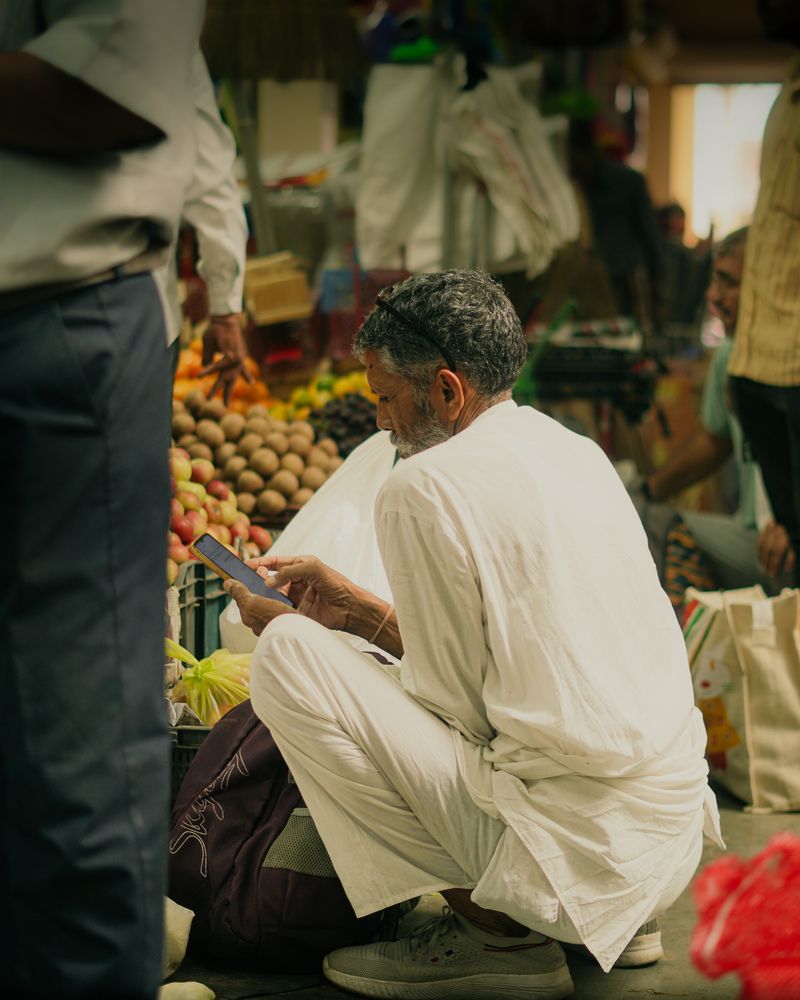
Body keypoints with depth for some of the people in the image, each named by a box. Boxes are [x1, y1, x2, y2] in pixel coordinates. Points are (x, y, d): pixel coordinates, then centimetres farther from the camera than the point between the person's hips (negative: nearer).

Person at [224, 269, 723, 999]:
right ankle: (617, 917, 16)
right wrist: (357, 610, 24)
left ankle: (493, 927, -3)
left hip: (578, 847, -9)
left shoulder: (426, 486, -12)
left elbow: (448, 707, -8)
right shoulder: (573, 451, 13)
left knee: (288, 655, -10)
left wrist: (299, 632, 5)